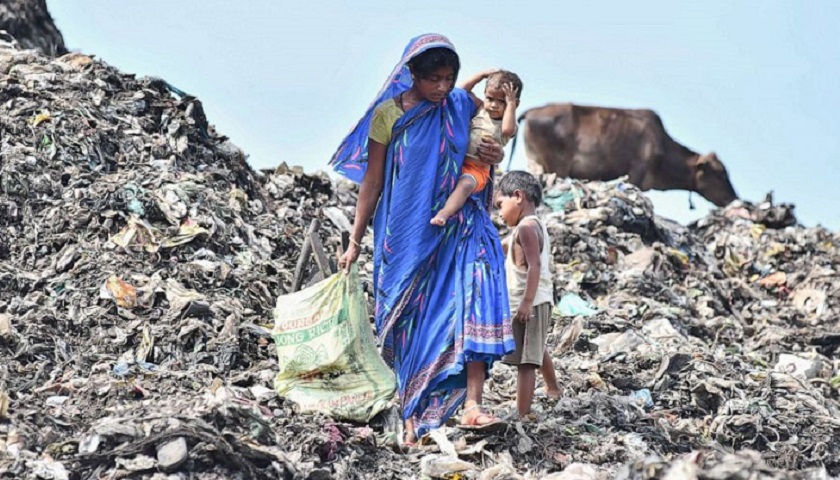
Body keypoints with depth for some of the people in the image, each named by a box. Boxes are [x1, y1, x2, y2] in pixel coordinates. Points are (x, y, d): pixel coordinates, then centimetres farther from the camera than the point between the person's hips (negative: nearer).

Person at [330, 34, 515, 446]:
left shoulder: (463, 107, 2)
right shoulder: (388, 114, -4)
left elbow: (489, 142, 21)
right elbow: (371, 182, 1)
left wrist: (496, 155, -4)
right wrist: (354, 242, 2)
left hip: (459, 228, 1)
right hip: (408, 235, -1)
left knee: (476, 298, -20)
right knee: (411, 321, 1)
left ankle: (471, 404, -25)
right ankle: (413, 416, 10)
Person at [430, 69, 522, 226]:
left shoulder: (508, 124, -1)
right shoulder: (480, 108, 13)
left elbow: (508, 129, -27)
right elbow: (463, 90, 12)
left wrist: (510, 103, -21)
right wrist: (483, 74, 7)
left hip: (477, 169, -7)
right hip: (457, 160, 7)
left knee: (465, 184, -34)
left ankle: (443, 214, -50)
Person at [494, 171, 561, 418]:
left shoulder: (526, 226, -14)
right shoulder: (537, 226, 15)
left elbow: (535, 265, -22)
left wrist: (527, 301, -27)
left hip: (528, 303, -11)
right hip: (540, 300, 11)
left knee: (525, 360, -13)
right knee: (537, 350, 32)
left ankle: (523, 414, -17)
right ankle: (553, 390, 52)